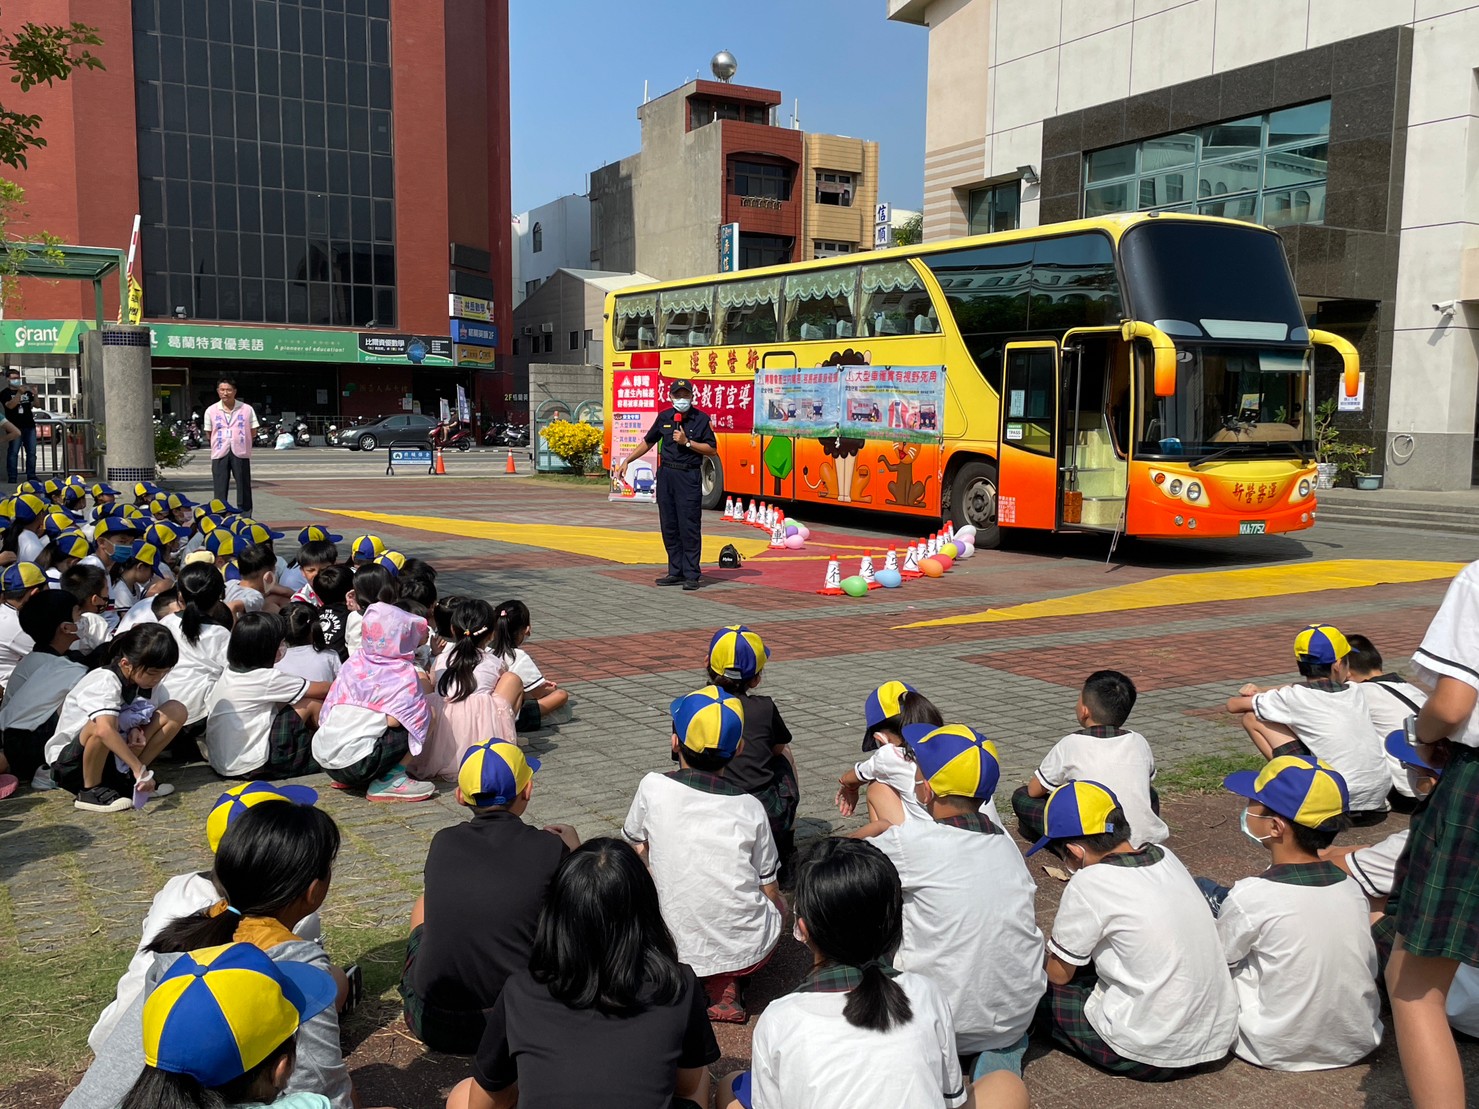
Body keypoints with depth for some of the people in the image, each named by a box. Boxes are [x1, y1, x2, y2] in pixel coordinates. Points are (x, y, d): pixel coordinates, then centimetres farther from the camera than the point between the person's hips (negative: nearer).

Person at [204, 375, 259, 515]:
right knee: (220, 490, 3)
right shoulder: (211, 411, 5)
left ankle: (246, 518, 12)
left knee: (244, 487, 4)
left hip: (240, 453, -1)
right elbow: (208, 434, 12)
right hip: (219, 453, 1)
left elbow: (253, 430, 5)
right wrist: (221, 441, 3)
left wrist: (237, 440, 0)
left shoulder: (246, 409, 1)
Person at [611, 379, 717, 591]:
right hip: (666, 474, 4)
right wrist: (626, 461, 16)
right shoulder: (664, 417, 10)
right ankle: (676, 572, 14)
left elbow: (712, 450, -3)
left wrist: (687, 442, -12)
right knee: (669, 526, 6)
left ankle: (691, 575, -1)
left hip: (688, 477, -4)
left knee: (689, 527, -5)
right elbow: (648, 442, 20)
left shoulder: (701, 419, -2)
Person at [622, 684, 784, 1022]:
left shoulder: (653, 788, -8)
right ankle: (726, 984, 9)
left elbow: (638, 852, 10)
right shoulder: (750, 808, -5)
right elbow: (771, 893, 3)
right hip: (751, 951, -1)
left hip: (681, 954, 2)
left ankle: (711, 981, 10)